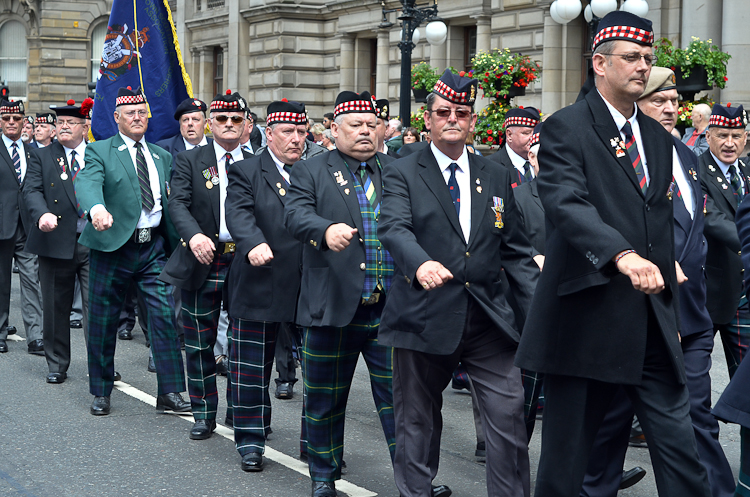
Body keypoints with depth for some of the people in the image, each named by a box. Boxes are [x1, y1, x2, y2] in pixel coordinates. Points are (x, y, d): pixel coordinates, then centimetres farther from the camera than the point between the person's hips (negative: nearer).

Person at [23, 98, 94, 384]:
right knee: (56, 308, 9)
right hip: (56, 242, 1)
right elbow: (32, 191, -4)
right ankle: (57, 366, 21)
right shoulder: (41, 157, 8)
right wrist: (42, 214, -24)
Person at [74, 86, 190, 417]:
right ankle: (101, 393, 21)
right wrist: (97, 209, -43)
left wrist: (175, 243, 5)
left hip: (153, 248, 3)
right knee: (103, 322, 5)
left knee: (165, 315, -6)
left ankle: (170, 393, -1)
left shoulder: (162, 156, 15)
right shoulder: (100, 151, -1)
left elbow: (170, 202, 15)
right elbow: (87, 183, -21)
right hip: (112, 247, -3)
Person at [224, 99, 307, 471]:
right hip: (259, 287, -3)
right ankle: (250, 440, 18)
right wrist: (254, 244, -35)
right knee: (252, 367, 6)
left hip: (308, 289, 3)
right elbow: (239, 214, -16)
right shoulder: (246, 172, 0)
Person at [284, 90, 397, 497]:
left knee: (399, 397, 1)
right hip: (334, 308, -1)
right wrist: (327, 229, -33)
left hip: (391, 310, 1)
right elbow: (296, 214, -12)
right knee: (325, 399, 10)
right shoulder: (310, 171, 5)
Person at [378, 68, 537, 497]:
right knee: (417, 421, 9)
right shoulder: (402, 174, 2)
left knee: (509, 416, -4)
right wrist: (421, 263, -37)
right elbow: (395, 228, -16)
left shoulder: (497, 178, 13)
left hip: (489, 318, 2)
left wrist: (540, 309, 3)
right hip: (425, 316, -2)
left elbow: (517, 250, 13)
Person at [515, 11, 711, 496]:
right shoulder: (566, 128, -5)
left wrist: (669, 307, 17)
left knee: (679, 447, 2)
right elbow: (567, 203, -22)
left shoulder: (658, 138, 16)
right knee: (566, 455, 5)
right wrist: (622, 254, -37)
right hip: (588, 319, -5)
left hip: (652, 324, 6)